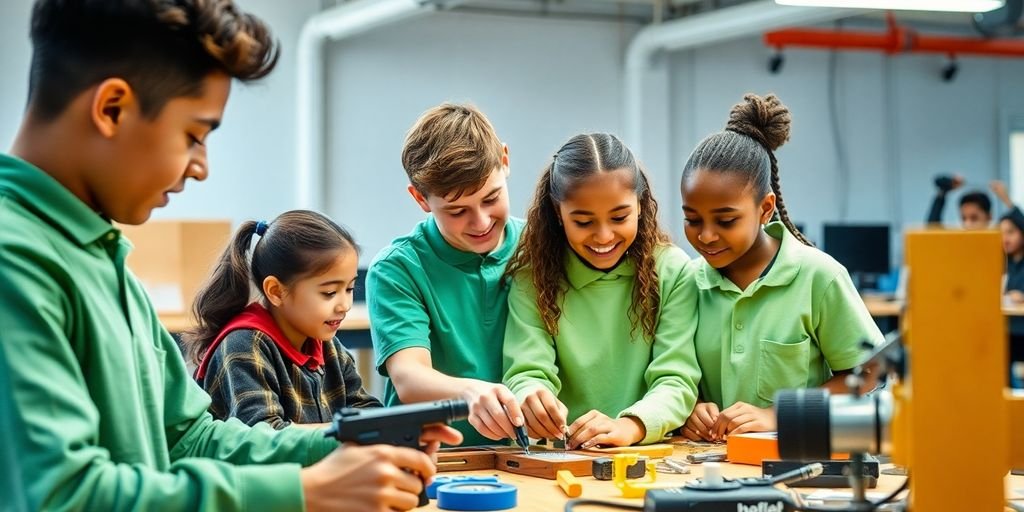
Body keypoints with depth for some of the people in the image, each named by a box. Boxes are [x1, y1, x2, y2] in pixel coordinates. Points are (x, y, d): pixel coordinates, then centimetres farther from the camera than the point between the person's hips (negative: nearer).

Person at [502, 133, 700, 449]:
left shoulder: (672, 270, 1)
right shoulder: (532, 277, 2)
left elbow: (676, 380, -6)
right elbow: (527, 373, -7)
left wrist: (630, 426, -26)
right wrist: (531, 399, -32)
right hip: (560, 460, 1)